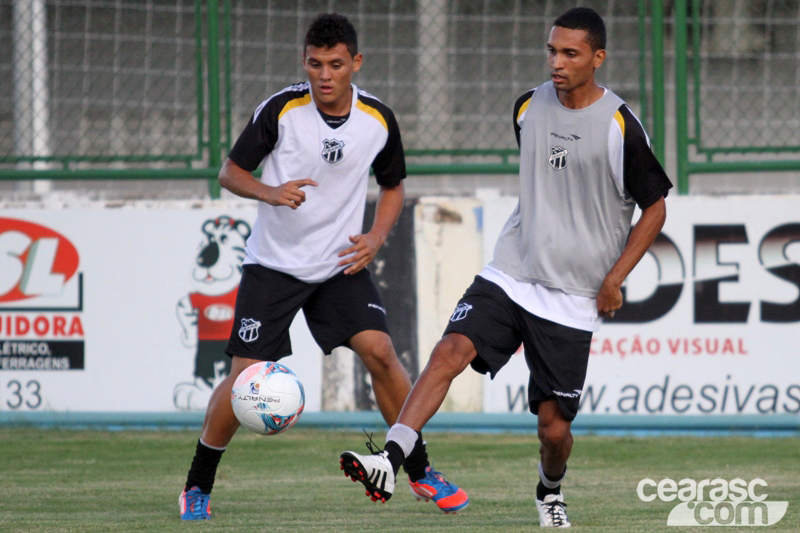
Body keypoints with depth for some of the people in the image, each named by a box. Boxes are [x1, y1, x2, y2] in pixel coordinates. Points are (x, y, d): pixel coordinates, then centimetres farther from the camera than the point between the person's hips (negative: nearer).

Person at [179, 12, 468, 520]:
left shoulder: (378, 120, -6)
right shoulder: (280, 110, -15)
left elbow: (393, 187, 11)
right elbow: (231, 172, -5)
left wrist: (376, 237, -6)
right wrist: (271, 193, -25)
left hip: (340, 264, 2)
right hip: (273, 263, -2)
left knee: (380, 351, -14)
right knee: (245, 378, -8)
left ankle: (420, 472, 1)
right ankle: (198, 486, 10)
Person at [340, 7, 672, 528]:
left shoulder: (620, 127, -10)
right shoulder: (529, 108, 4)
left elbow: (655, 209, 0)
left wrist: (613, 280, -4)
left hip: (572, 299, -3)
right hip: (509, 275, 3)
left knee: (554, 424, 0)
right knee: (451, 351, -22)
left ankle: (551, 491, 32)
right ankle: (392, 458, -30)